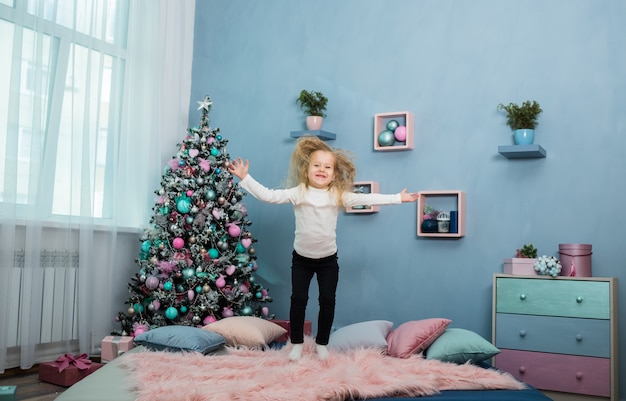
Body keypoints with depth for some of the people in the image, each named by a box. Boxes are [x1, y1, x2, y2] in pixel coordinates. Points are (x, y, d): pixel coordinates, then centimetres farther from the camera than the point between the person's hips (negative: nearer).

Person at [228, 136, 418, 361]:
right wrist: (244, 178, -20)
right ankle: (297, 343, 17)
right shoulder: (298, 193, -9)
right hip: (301, 258, -1)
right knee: (298, 299, 0)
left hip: (328, 259, 1)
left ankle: (322, 343, 22)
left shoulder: (338, 195, -6)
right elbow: (268, 195, -13)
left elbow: (368, 199, -6)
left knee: (327, 301, 4)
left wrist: (398, 198, -9)